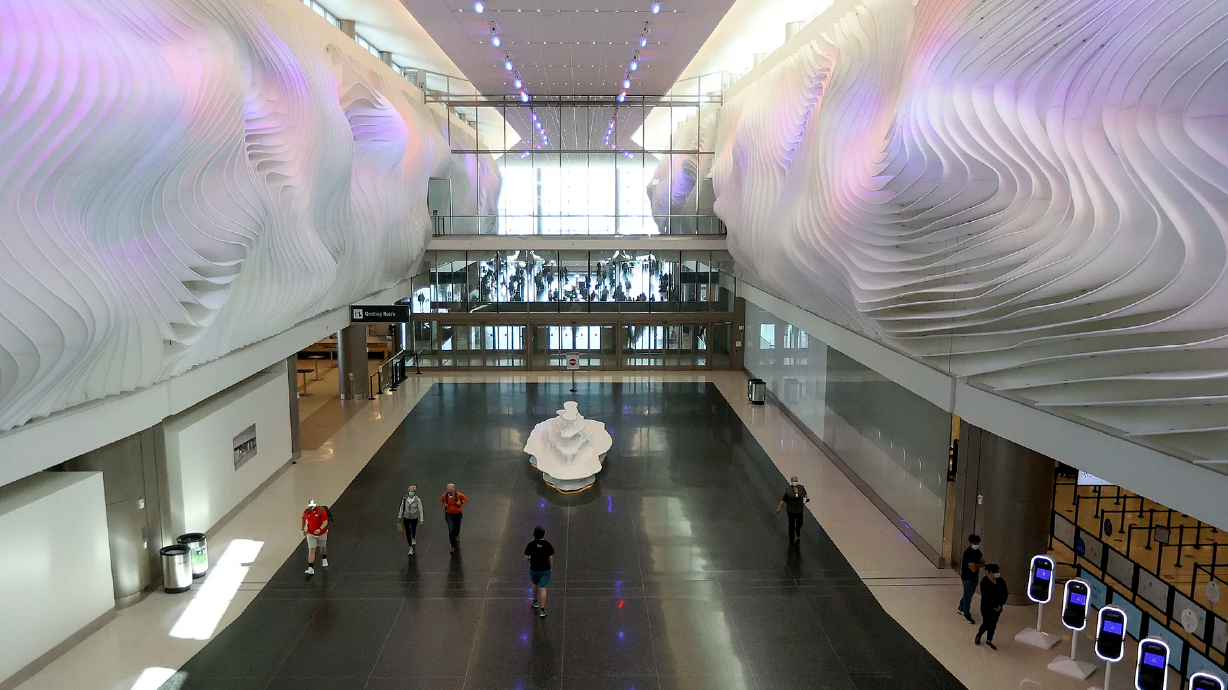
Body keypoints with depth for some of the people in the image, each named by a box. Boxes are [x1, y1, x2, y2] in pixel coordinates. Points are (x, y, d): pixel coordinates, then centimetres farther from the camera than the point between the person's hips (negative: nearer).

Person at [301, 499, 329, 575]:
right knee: (311, 550, -7)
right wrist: (304, 529, 4)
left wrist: (320, 529, -39)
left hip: (322, 533, -1)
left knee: (322, 547, 23)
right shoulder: (306, 512, -11)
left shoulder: (321, 511, -22)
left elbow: (325, 522, -25)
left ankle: (324, 559, 52)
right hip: (311, 534, 1)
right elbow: (305, 520, 10)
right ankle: (311, 568, -8)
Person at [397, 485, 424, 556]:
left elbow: (420, 510, -15)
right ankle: (411, 548, 14)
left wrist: (421, 519, -13)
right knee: (408, 533, 2)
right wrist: (399, 516, 6)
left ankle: (413, 538, 59)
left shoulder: (418, 500, -21)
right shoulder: (405, 499, -15)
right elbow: (401, 507, -2)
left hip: (414, 518, -1)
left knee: (413, 530, 24)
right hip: (406, 518, 1)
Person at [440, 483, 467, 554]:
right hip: (449, 515, -1)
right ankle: (453, 547, -1)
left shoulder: (458, 494, -16)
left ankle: (457, 535, 62)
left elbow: (465, 498, 1)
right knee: (451, 530, -10)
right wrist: (444, 504, -10)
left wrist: (461, 503, -16)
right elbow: (441, 500, 9)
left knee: (457, 527, 24)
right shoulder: (445, 495, -14)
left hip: (457, 514, 1)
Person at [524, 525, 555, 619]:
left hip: (534, 569, 1)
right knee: (543, 588, 2)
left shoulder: (531, 545, -13)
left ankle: (535, 602, 45)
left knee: (535, 584, 27)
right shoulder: (547, 544, -13)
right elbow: (551, 558, -7)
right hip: (545, 569, -1)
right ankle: (542, 609, -2)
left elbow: (526, 558, -8)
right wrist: (551, 567, 8)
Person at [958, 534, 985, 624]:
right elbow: (973, 569, -29)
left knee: (969, 594, 23)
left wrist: (975, 565, -19)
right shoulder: (968, 553, -26)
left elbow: (983, 564, -2)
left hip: (974, 577, 8)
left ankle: (961, 608, 42)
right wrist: (979, 564, -9)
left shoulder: (977, 551, 1)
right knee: (968, 596, 4)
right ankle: (967, 615, 18)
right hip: (968, 578, -8)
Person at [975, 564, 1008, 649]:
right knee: (986, 624, 1)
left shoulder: (1001, 582, -2)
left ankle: (988, 641, 25)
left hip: (997, 607, 5)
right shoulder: (984, 582, -18)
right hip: (986, 607, -5)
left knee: (993, 624, 11)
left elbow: (1004, 594, 1)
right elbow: (986, 596, -20)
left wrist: (1000, 604, -10)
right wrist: (994, 606, -19)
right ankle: (978, 635, 29)